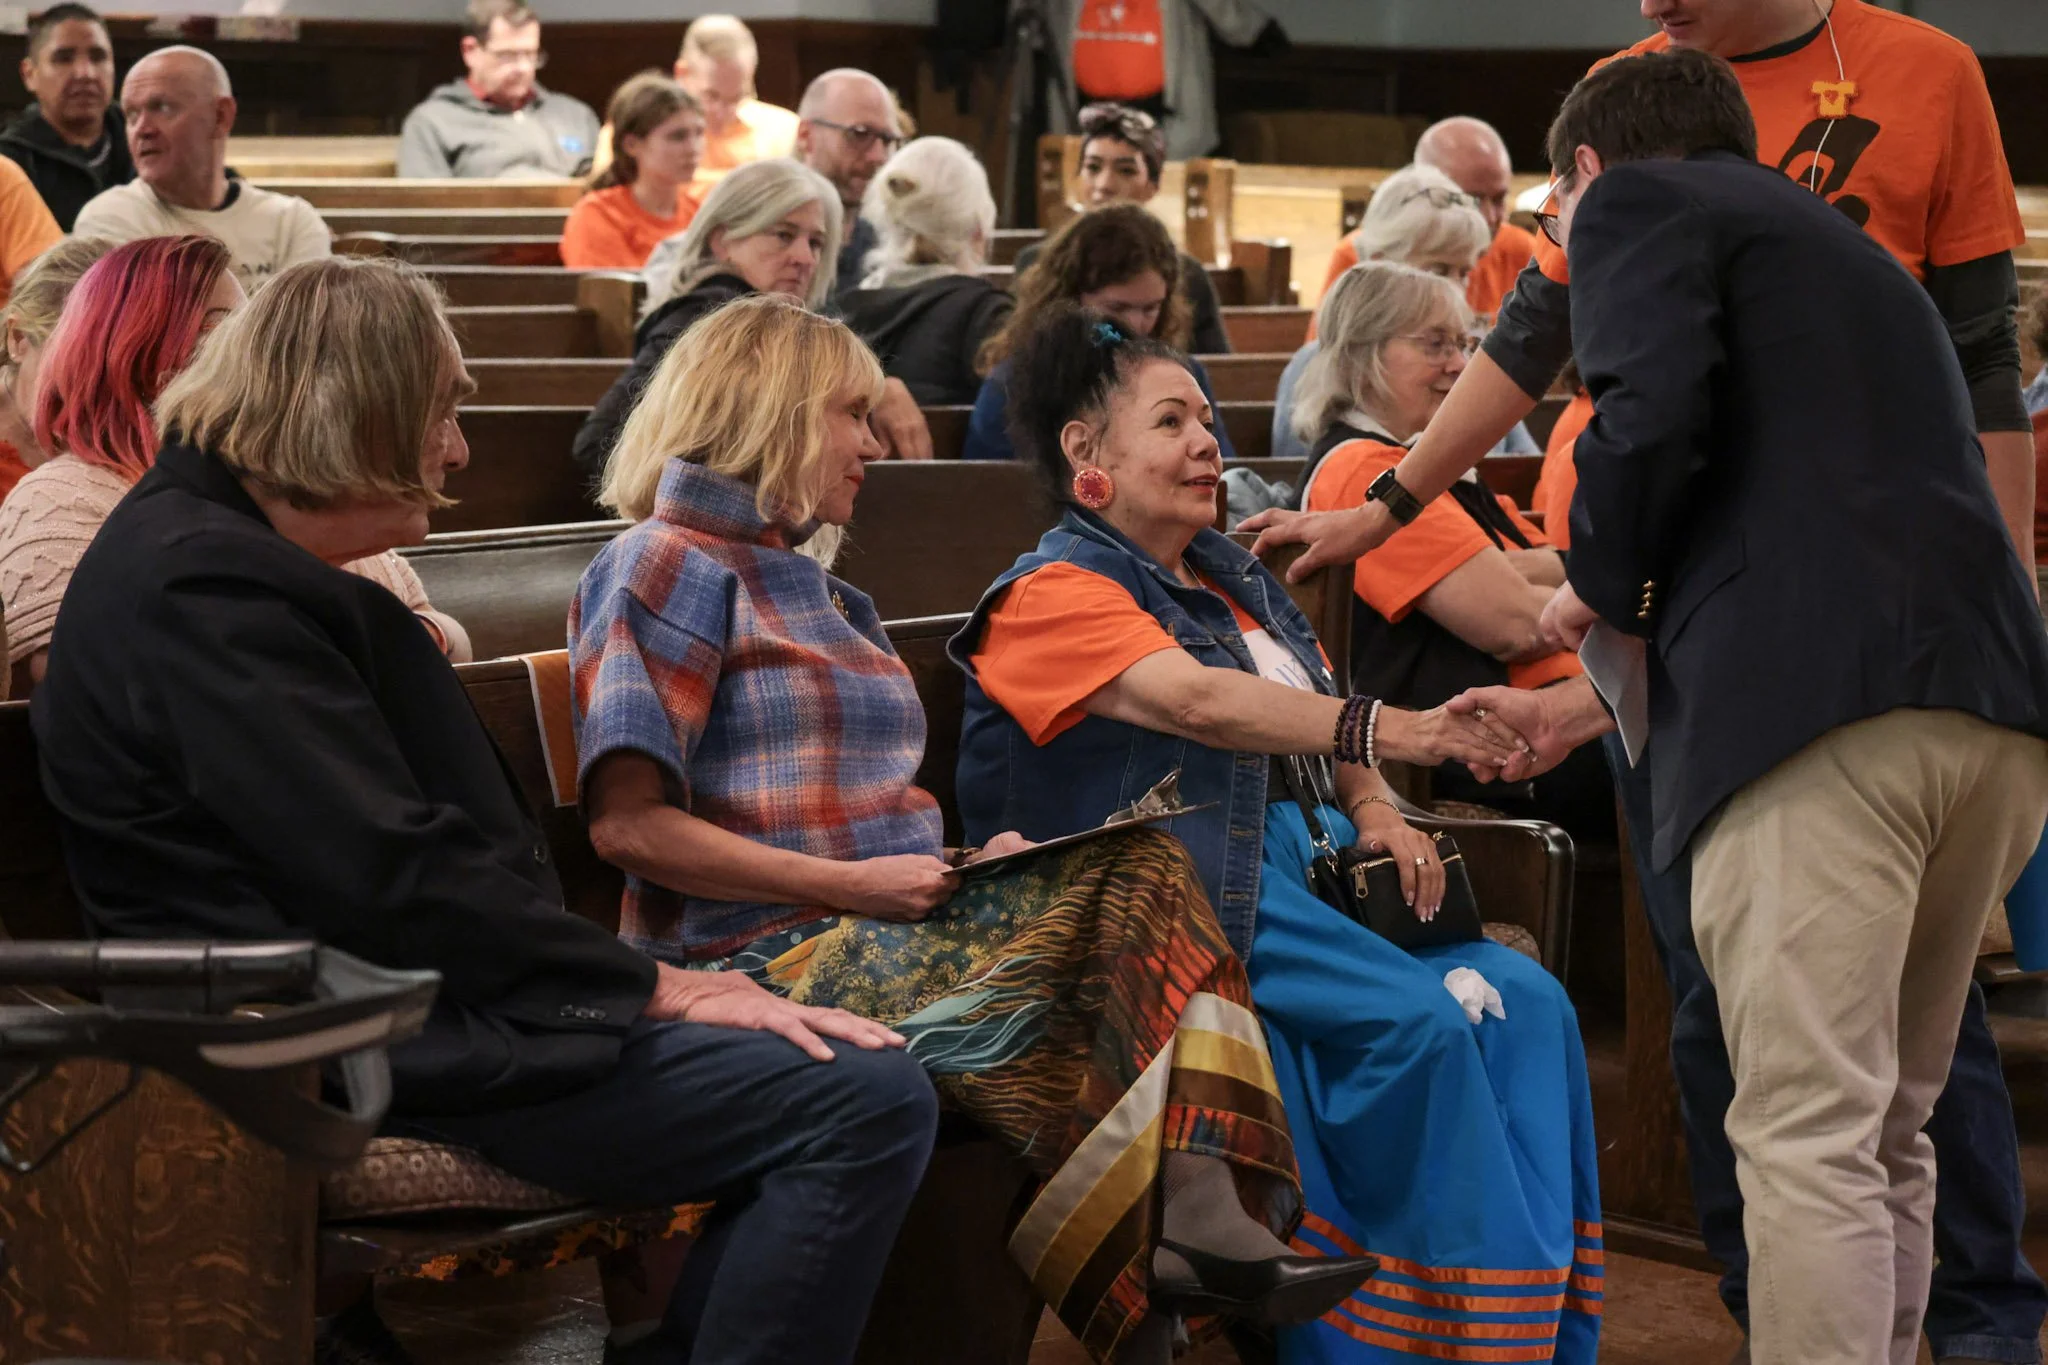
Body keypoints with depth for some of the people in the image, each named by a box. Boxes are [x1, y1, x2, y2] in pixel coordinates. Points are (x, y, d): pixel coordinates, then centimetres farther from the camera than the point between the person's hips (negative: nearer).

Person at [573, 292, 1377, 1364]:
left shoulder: (815, 587, 27)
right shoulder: (669, 564, -1)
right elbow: (627, 823, -13)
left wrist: (971, 858, 4)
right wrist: (851, 885, -16)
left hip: (887, 925, 8)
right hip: (773, 956, -8)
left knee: (1139, 869, -18)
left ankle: (1205, 1221, -34)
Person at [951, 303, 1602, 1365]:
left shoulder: (1233, 576, 23)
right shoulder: (1054, 595, -5)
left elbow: (1317, 713, 27)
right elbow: (1196, 700, -22)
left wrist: (1375, 810, 3)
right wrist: (1387, 730, -35)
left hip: (1309, 860, 8)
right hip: (1198, 891, -8)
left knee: (1526, 1003, -15)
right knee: (1419, 1021, -27)